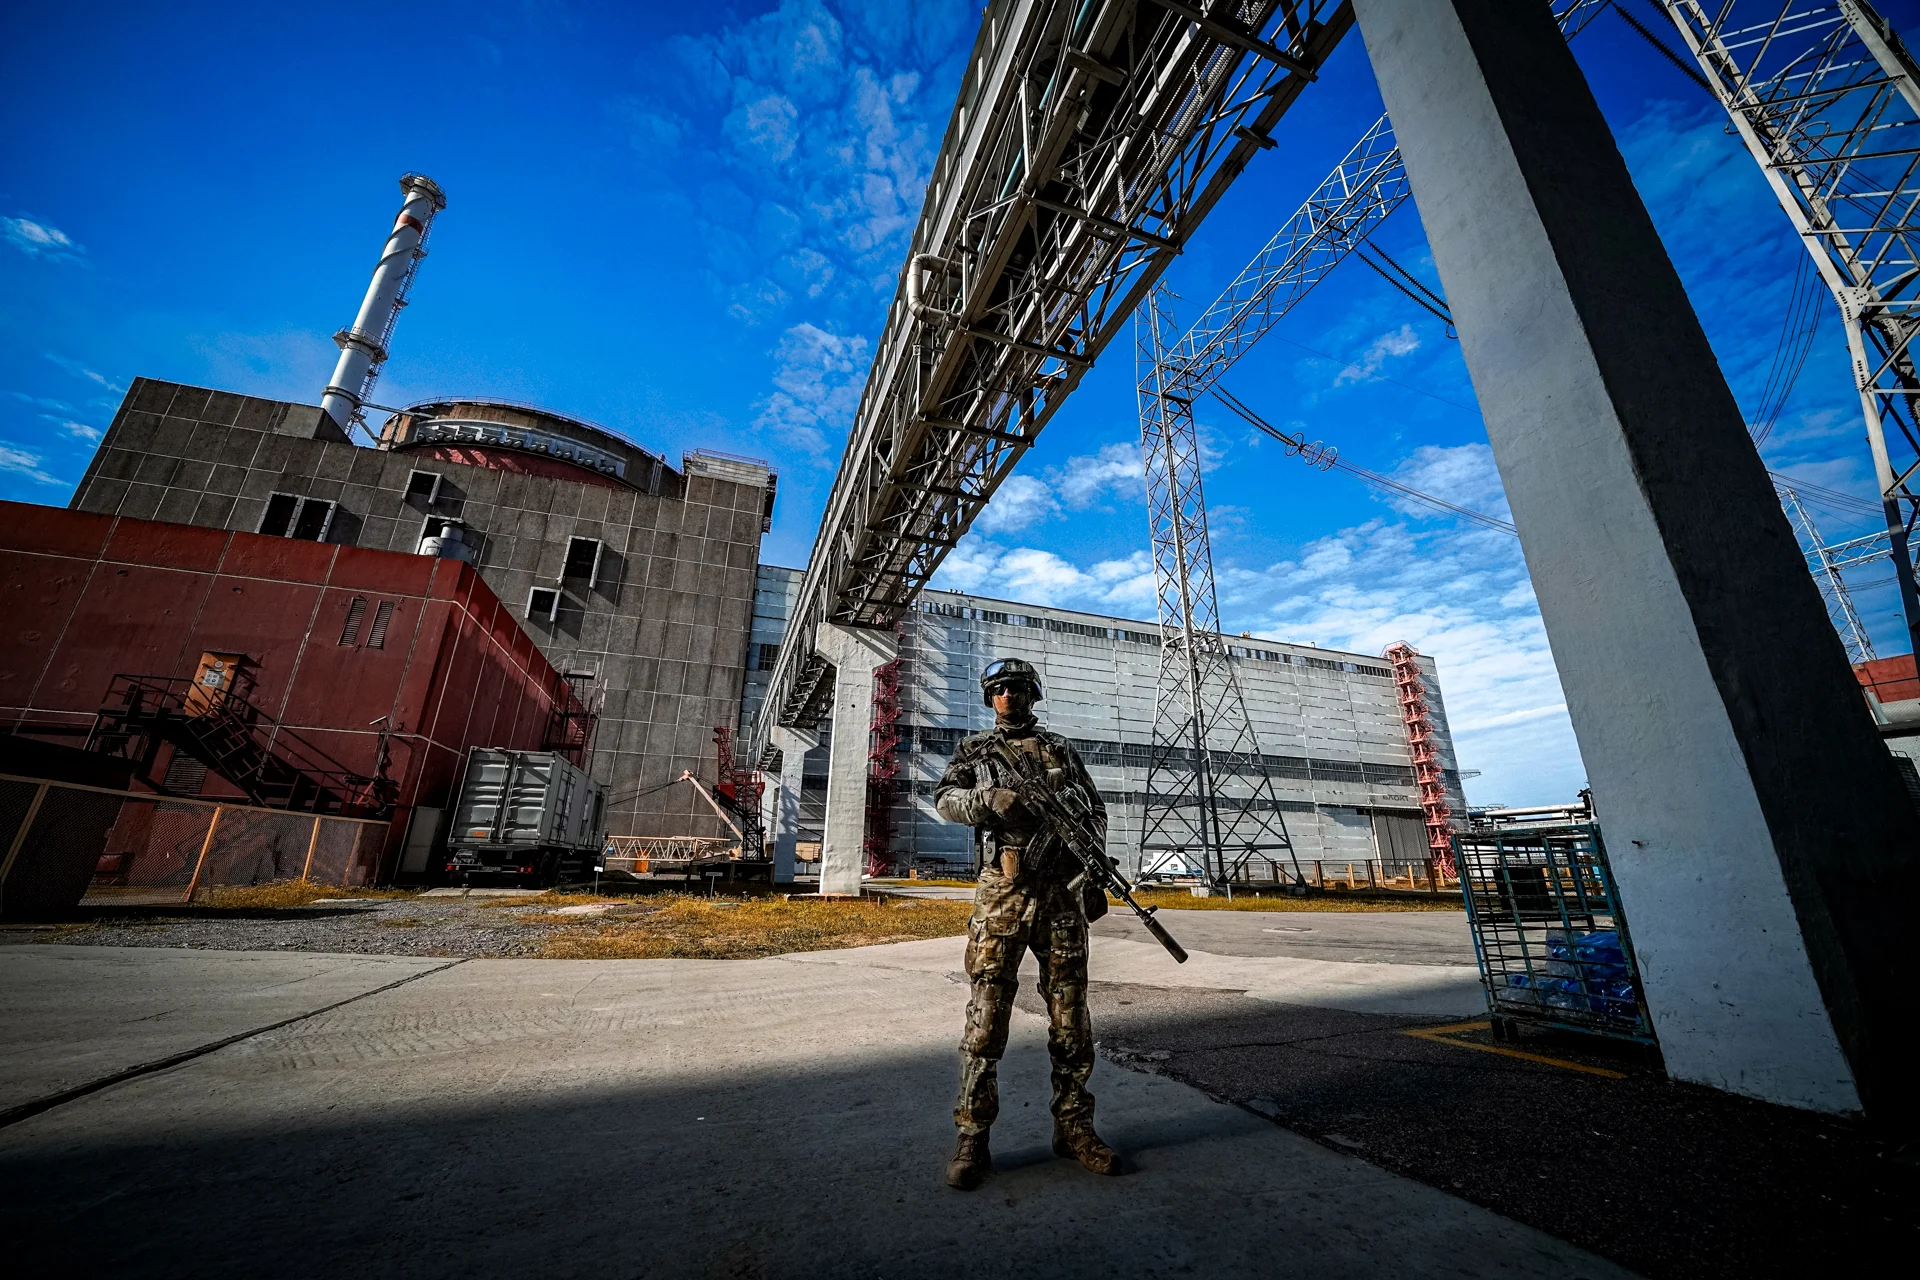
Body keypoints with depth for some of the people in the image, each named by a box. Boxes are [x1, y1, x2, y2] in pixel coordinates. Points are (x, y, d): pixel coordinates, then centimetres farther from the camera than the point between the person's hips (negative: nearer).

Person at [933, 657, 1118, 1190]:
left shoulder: (1062, 750, 15)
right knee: (986, 1015, 0)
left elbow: (1096, 811, 17)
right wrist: (989, 799, -21)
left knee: (1071, 1016, 9)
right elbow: (945, 799, -2)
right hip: (1002, 892, -2)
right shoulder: (974, 749, 11)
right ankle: (972, 1138, 13)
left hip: (1061, 892, 3)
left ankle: (1073, 1126, 25)